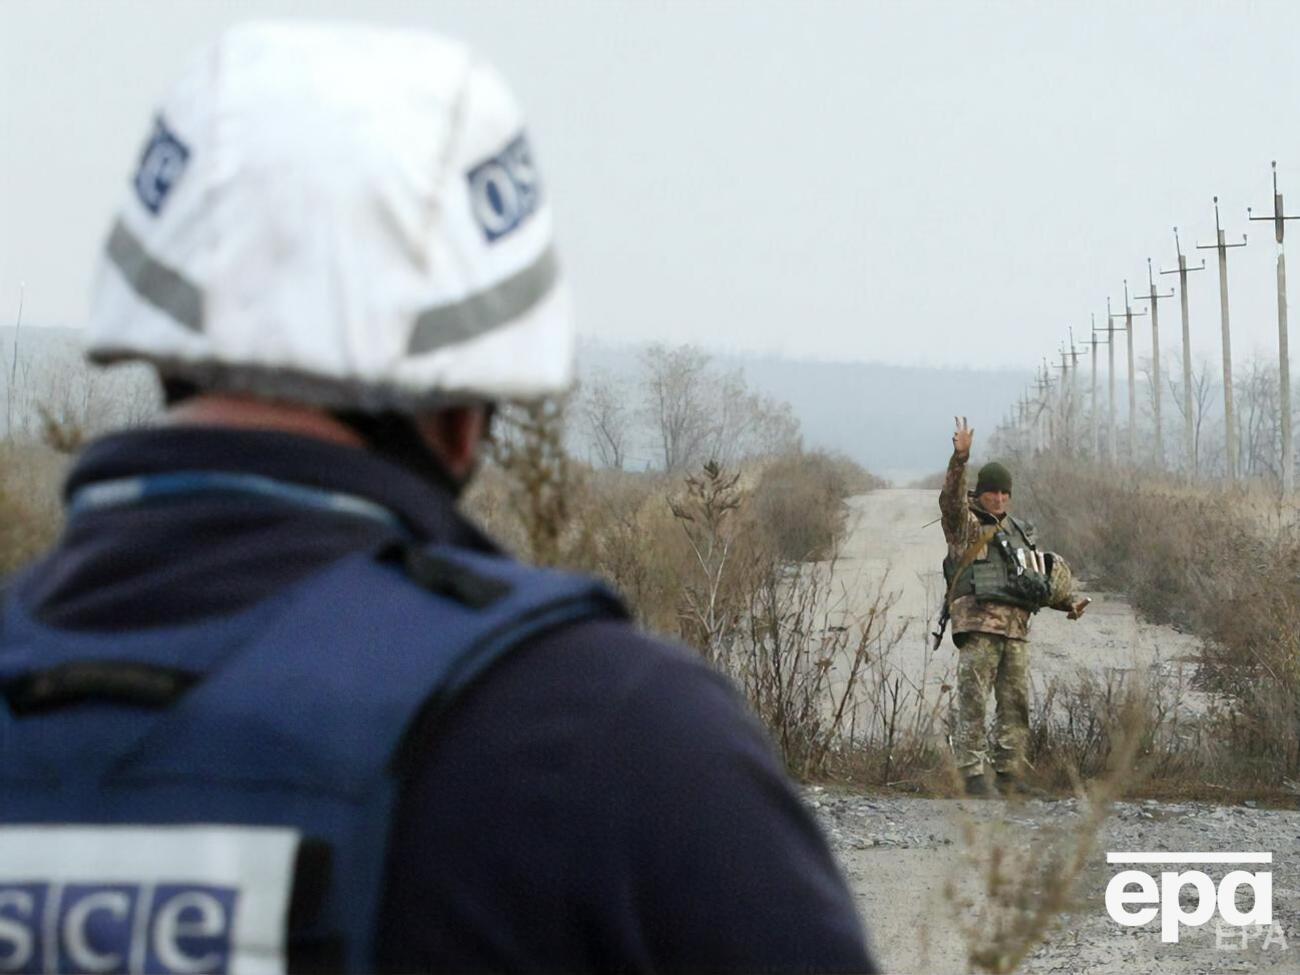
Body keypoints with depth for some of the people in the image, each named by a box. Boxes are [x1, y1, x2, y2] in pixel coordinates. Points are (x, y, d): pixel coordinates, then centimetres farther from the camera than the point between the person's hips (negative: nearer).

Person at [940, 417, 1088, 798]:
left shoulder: (1019, 531, 22)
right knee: (973, 701, -9)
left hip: (1016, 627, 6)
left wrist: (1069, 600, 12)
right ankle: (972, 772, -11)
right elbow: (951, 499, -17)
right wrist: (960, 458, -31)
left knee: (1016, 702, 5)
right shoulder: (965, 524, 4)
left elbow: (1041, 574, 28)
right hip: (977, 622, -6)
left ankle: (1010, 773, 10)